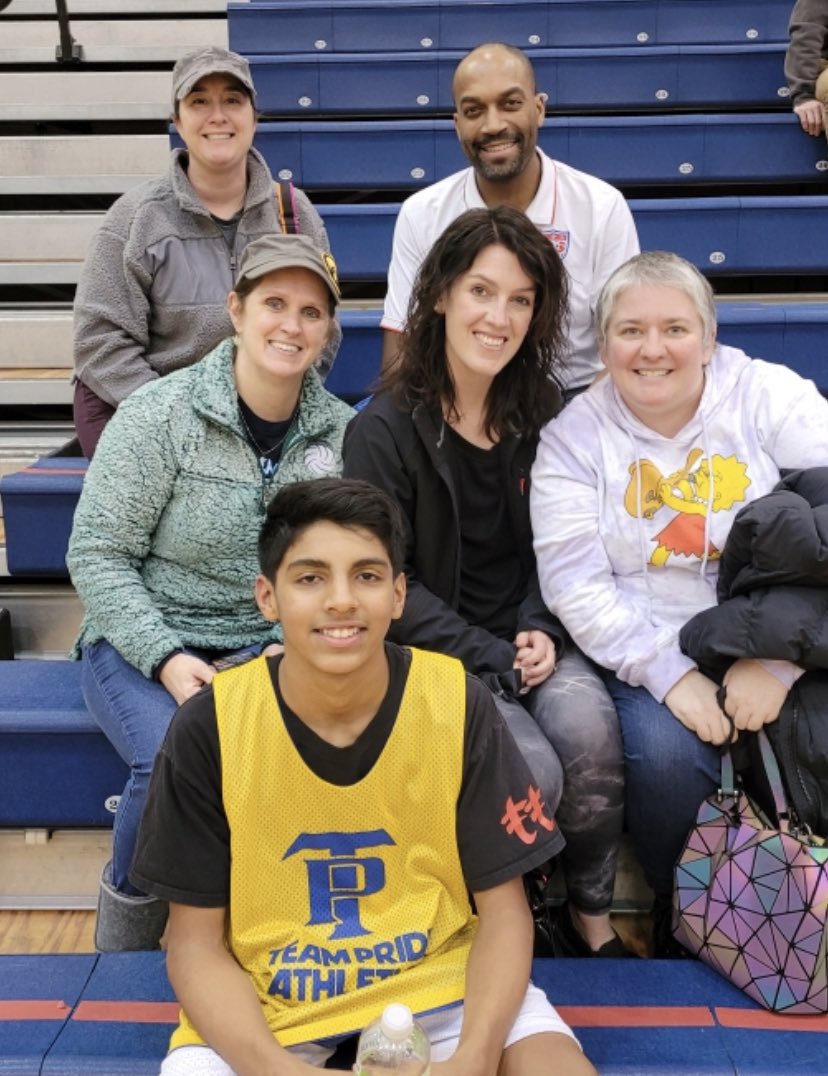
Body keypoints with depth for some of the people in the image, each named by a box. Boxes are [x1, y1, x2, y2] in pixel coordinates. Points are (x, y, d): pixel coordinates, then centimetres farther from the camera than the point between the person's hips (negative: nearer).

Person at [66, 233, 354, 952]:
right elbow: (97, 556, -8)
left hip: (272, 650, 3)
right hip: (144, 644, -2)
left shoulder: (340, 430, 2)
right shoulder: (160, 414, -8)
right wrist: (166, 658, -19)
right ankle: (123, 941, 0)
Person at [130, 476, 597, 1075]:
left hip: (439, 980, 0)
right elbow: (196, 943, -7)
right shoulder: (210, 726, -14)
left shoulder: (457, 703, -12)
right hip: (260, 1005, 0)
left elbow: (503, 910, -5)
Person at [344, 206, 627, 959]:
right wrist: (491, 657, -15)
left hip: (526, 638, 4)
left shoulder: (540, 415, 5)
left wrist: (541, 631, -7)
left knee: (589, 726, -27)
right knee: (535, 773, -26)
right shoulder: (385, 429, -10)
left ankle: (593, 921, -2)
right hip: (435, 654, -3)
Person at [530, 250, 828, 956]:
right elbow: (575, 584, -7)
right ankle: (686, 919, 2)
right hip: (649, 654, 0)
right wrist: (670, 673, -18)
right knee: (666, 753, -29)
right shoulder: (574, 436, 0)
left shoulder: (770, 397, -1)